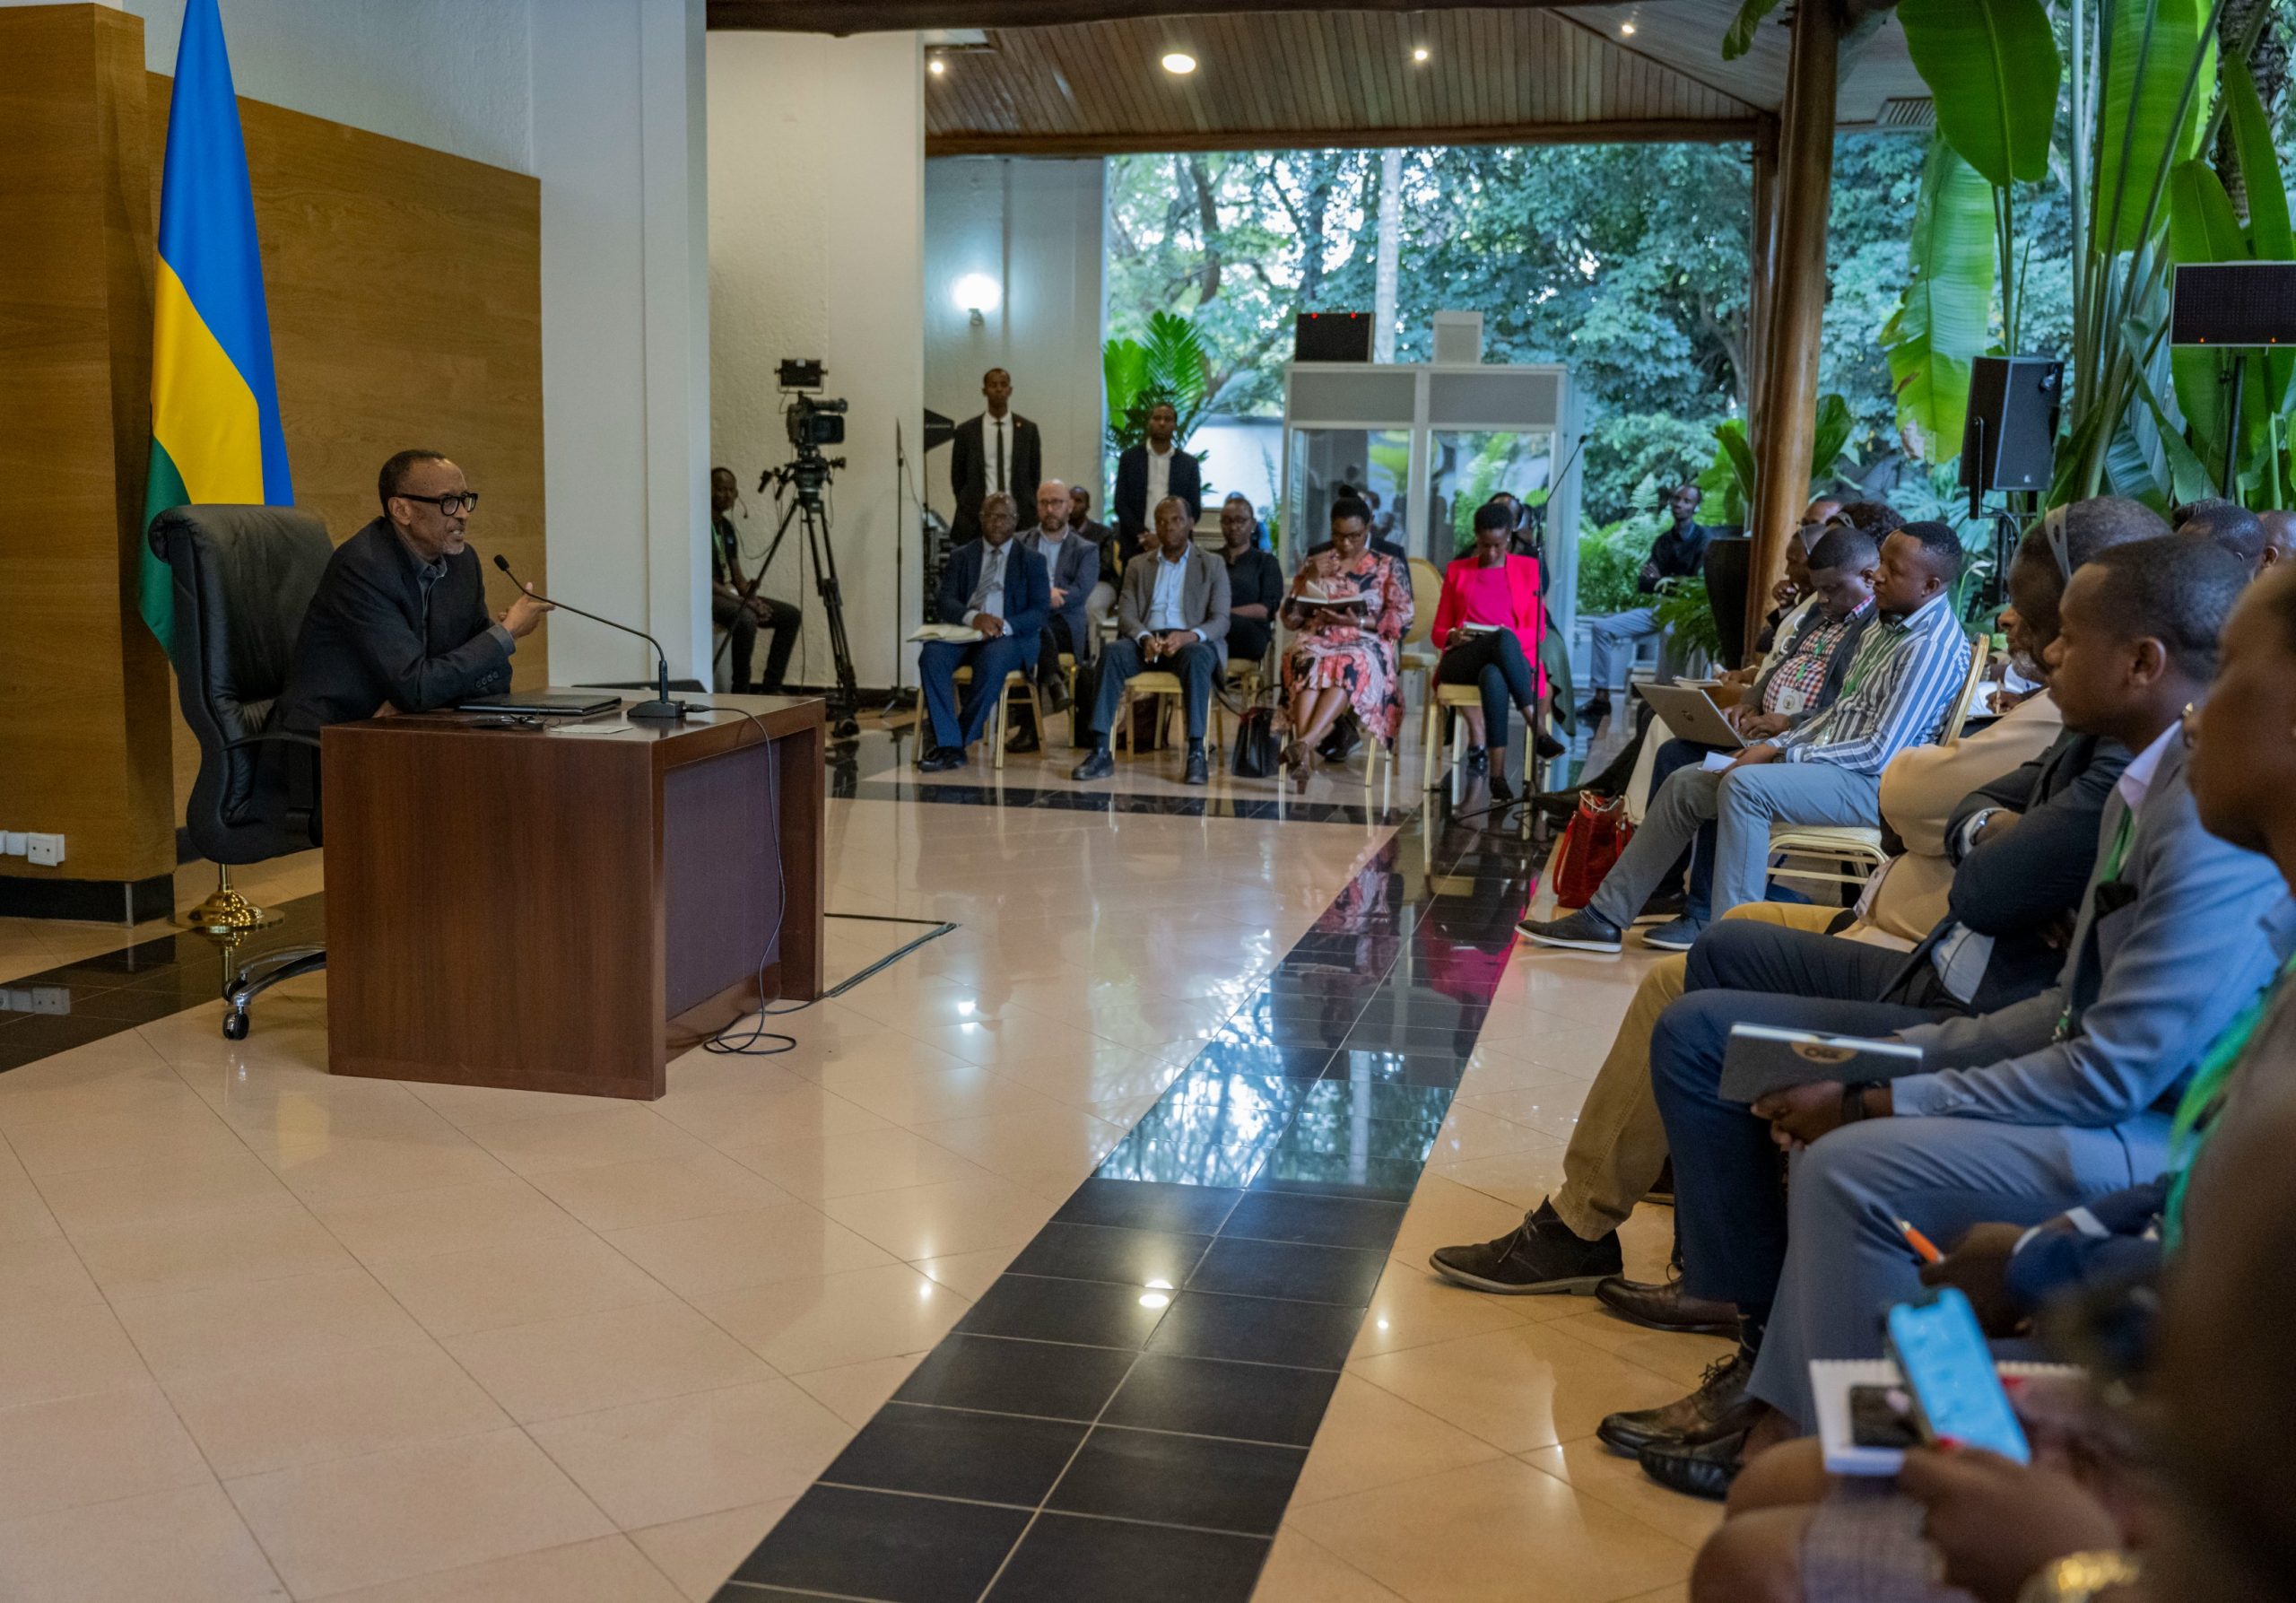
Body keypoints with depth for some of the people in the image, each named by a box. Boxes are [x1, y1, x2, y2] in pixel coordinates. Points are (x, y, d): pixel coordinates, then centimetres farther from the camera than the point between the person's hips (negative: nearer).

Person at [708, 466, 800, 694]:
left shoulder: (727, 527, 15)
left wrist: (751, 597, -5)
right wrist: (743, 601, -23)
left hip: (728, 593, 9)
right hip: (705, 597, -9)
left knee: (791, 615, -1)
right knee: (746, 618, -37)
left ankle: (771, 688, -3)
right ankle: (741, 692, -22)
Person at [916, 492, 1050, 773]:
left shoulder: (1031, 559, 9)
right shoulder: (961, 556, 15)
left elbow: (1041, 610, -1)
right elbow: (943, 601, 2)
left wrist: (1005, 625, -21)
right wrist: (973, 617, -21)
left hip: (1010, 636, -2)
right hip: (964, 632, 2)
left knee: (992, 661, -38)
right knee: (931, 655, -30)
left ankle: (962, 739, -23)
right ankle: (948, 745, -31)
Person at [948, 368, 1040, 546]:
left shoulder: (1028, 429, 6)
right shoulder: (966, 431, 5)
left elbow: (1034, 475, 12)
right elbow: (957, 477, 11)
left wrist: (1027, 508, 7)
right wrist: (969, 507, 7)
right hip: (977, 518, 0)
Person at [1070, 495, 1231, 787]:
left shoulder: (1212, 565, 12)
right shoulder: (1138, 565, 19)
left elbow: (1220, 620, 1)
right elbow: (1125, 614, 8)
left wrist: (1189, 636, -21)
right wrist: (1145, 638, -17)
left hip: (1191, 641, -2)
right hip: (1146, 640, 2)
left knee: (1197, 657, -39)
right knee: (1112, 652, -31)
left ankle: (1196, 755, -42)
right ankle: (1100, 752, -37)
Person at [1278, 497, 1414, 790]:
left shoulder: (1389, 567, 15)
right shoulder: (1316, 563, 20)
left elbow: (1403, 620, 5)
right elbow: (1290, 618, 15)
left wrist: (1359, 621, -10)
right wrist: (1310, 579, 0)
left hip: (1365, 645, -1)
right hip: (1315, 640, 1)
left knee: (1350, 665, -39)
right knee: (1309, 664, -37)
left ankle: (1304, 743, -56)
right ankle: (1305, 756, -54)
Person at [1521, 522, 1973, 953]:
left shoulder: (1935, 647, -16)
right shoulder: (1884, 629, 15)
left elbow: (1880, 752, -21)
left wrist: (1784, 754, -16)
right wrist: (1776, 744, 4)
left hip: (1873, 784, -10)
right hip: (1826, 765, 10)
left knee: (1744, 786, -33)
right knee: (1685, 783, 5)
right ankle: (1604, 917, 8)